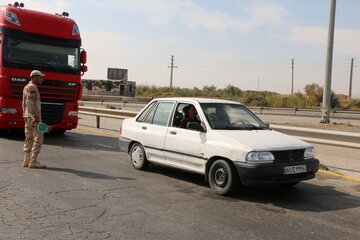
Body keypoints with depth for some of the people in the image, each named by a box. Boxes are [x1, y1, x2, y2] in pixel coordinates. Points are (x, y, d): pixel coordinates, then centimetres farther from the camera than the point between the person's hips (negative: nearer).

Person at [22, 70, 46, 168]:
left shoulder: (26, 87, 20)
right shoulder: (32, 87, -12)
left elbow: (24, 103, 23)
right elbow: (30, 103, -22)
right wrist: (35, 117, -25)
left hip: (27, 116, 10)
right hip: (33, 117, -10)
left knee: (29, 138, 12)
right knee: (38, 138, -9)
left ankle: (26, 160, 14)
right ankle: (33, 161, -11)